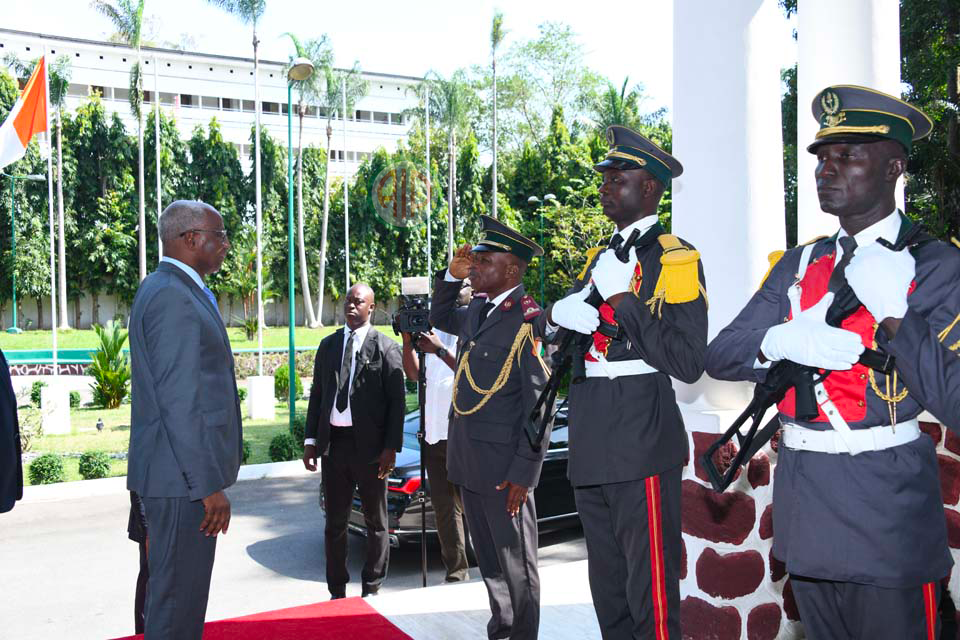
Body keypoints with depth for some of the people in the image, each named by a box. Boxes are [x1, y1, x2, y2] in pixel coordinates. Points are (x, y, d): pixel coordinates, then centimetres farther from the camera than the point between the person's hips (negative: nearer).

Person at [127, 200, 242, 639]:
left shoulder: (173, 290, 15)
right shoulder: (173, 297, -17)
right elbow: (180, 402, -22)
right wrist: (208, 485, -21)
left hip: (184, 472, 10)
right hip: (184, 475, -10)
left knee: (179, 590, 20)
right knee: (177, 598, 0)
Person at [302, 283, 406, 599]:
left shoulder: (386, 348, -4)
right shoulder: (328, 345, 10)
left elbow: (396, 401, -6)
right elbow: (317, 395, 11)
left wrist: (391, 447, -12)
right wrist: (310, 439, 4)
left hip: (369, 445, -4)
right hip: (333, 442, 4)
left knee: (376, 521, 9)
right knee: (335, 522, 12)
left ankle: (371, 589, 22)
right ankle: (337, 590, 24)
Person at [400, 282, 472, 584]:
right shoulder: (435, 330, 17)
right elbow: (414, 373, 13)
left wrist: (441, 351, -21)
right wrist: (408, 339, -1)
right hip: (433, 434, 7)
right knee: (444, 508, 11)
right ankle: (456, 573, 21)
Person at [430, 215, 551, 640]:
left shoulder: (528, 319, -16)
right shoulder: (477, 311, 9)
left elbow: (539, 401, -18)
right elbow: (440, 318, 31)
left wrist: (523, 472, -19)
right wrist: (452, 275, 12)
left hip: (503, 468, -8)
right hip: (468, 461, 8)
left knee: (515, 565, 6)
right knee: (489, 561, 20)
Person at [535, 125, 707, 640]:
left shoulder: (674, 258, -8)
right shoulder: (600, 256, 16)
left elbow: (689, 361, -18)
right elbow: (545, 328, 17)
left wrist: (621, 300, -19)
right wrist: (558, 314, -6)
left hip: (641, 444, -8)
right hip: (591, 450, 8)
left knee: (650, 596, 1)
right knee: (607, 593, 19)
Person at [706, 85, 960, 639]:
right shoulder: (799, 266, 8)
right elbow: (719, 356, 1)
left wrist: (893, 314, -23)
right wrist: (781, 340, -17)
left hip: (887, 511, -5)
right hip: (803, 503, 5)